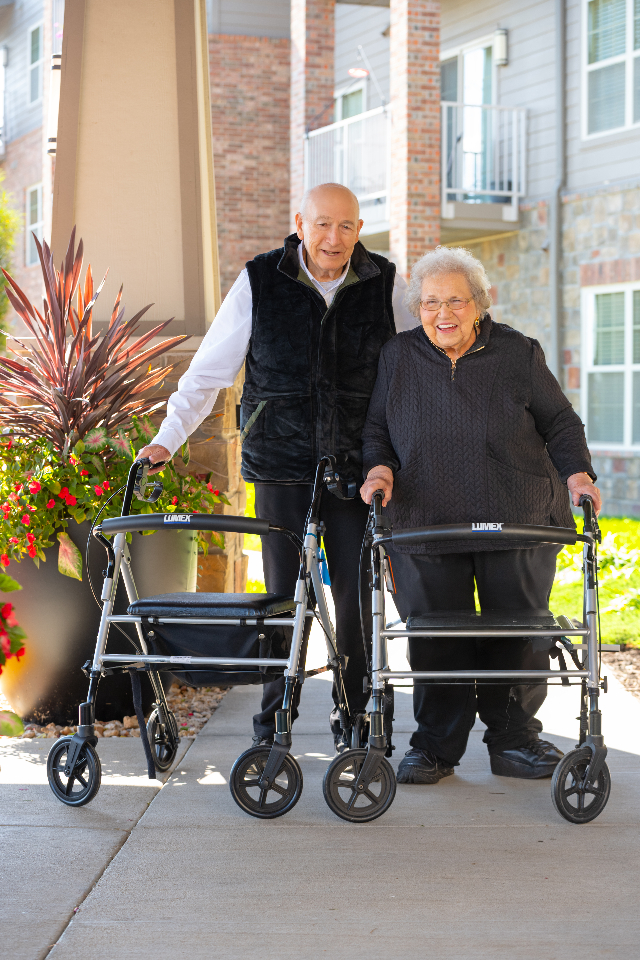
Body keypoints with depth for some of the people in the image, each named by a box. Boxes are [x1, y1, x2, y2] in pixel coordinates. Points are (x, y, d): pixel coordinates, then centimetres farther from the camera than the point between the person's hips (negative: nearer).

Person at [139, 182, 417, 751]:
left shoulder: (384, 284, 3)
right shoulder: (260, 283, 0)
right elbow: (210, 369, 5)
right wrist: (168, 437, 0)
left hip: (358, 468, 1)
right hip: (281, 464, -1)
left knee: (359, 595, 2)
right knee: (285, 595, 2)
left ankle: (355, 719, 17)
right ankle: (274, 723, 16)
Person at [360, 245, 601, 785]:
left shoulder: (519, 354, 3)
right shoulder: (398, 358, 6)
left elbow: (560, 422, 8)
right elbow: (376, 428, 13)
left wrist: (577, 475, -6)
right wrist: (380, 468, -7)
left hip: (518, 526, 0)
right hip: (426, 526, 0)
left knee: (520, 635, 4)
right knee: (433, 638, 1)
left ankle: (515, 740, 19)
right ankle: (436, 746, 15)